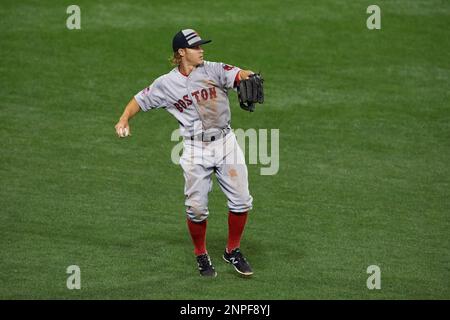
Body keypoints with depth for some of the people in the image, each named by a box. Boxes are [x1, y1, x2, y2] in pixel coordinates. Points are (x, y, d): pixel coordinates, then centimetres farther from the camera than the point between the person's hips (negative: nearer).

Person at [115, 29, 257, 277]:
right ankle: (201, 256, 21)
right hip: (195, 150, -1)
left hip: (226, 144, 1)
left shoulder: (214, 70, -2)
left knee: (241, 201, -1)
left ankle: (233, 251, 19)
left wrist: (249, 77, -44)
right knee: (196, 208, -3)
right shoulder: (166, 84, 0)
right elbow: (140, 100, 8)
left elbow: (238, 75, -20)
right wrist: (124, 120, -11)